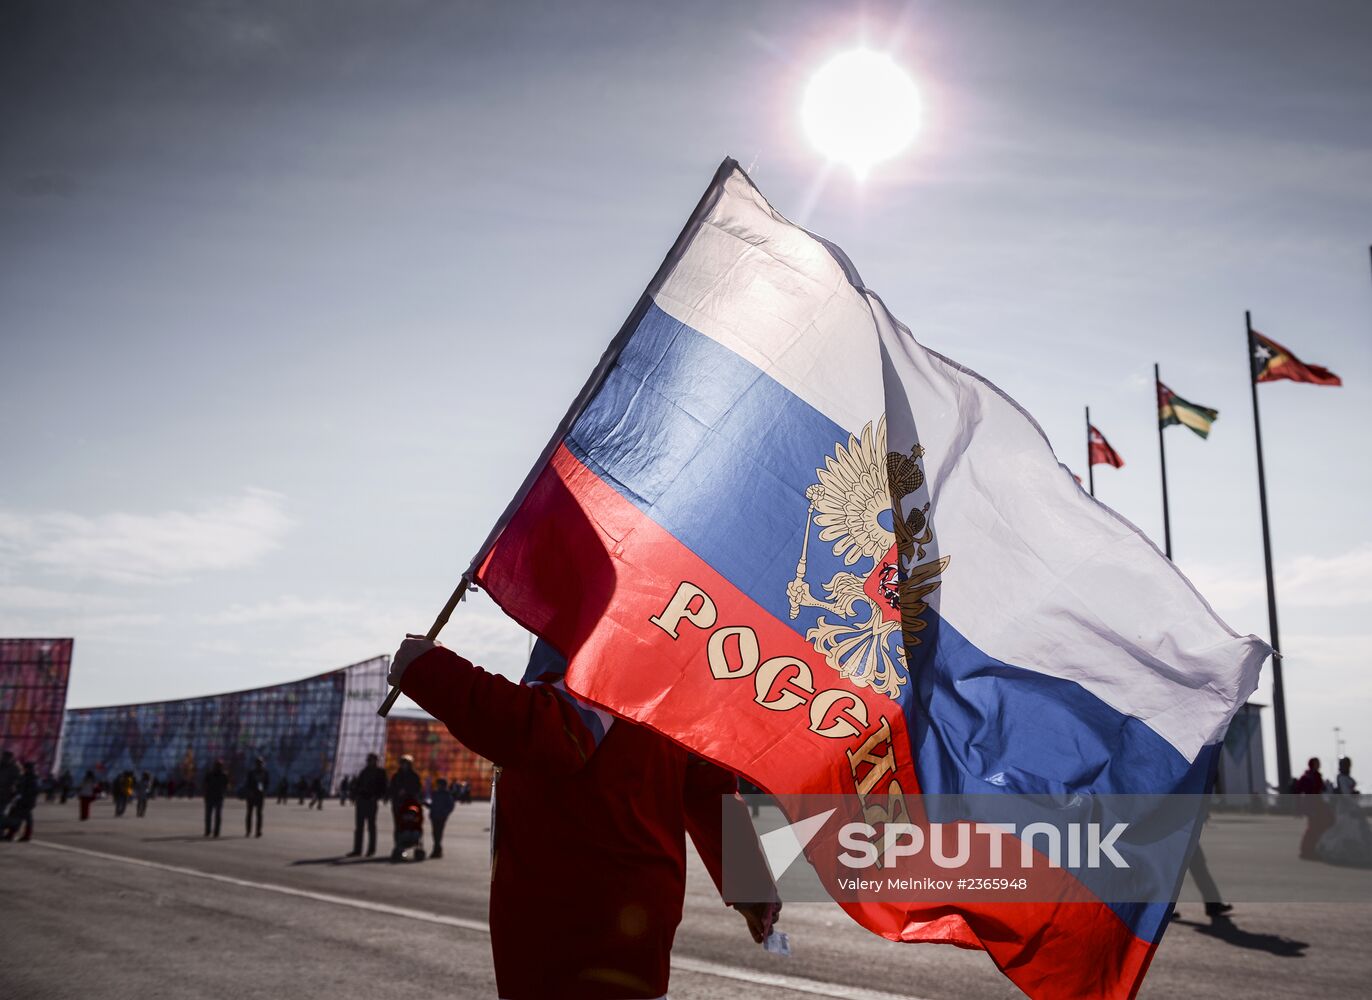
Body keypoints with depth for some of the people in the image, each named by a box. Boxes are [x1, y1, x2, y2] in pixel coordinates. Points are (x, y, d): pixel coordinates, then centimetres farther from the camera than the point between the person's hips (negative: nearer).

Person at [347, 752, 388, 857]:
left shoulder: (380, 773, 1)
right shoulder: (363, 772, 15)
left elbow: (383, 788, -2)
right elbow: (357, 785, 15)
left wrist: (376, 797, -15)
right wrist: (355, 796, 0)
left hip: (371, 801, -5)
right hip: (360, 800, 5)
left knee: (371, 826, 1)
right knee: (358, 826, 4)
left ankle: (371, 849, 7)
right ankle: (357, 849, 7)